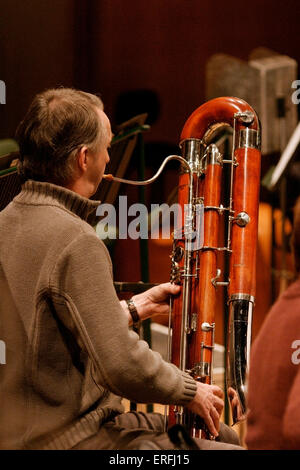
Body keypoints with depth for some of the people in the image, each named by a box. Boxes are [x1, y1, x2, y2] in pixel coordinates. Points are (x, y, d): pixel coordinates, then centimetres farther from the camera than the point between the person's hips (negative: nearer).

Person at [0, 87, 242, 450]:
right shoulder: (76, 242, -21)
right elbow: (122, 366, -24)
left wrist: (135, 308, 18)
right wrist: (191, 391, -8)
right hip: (74, 439, -10)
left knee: (225, 434, 18)